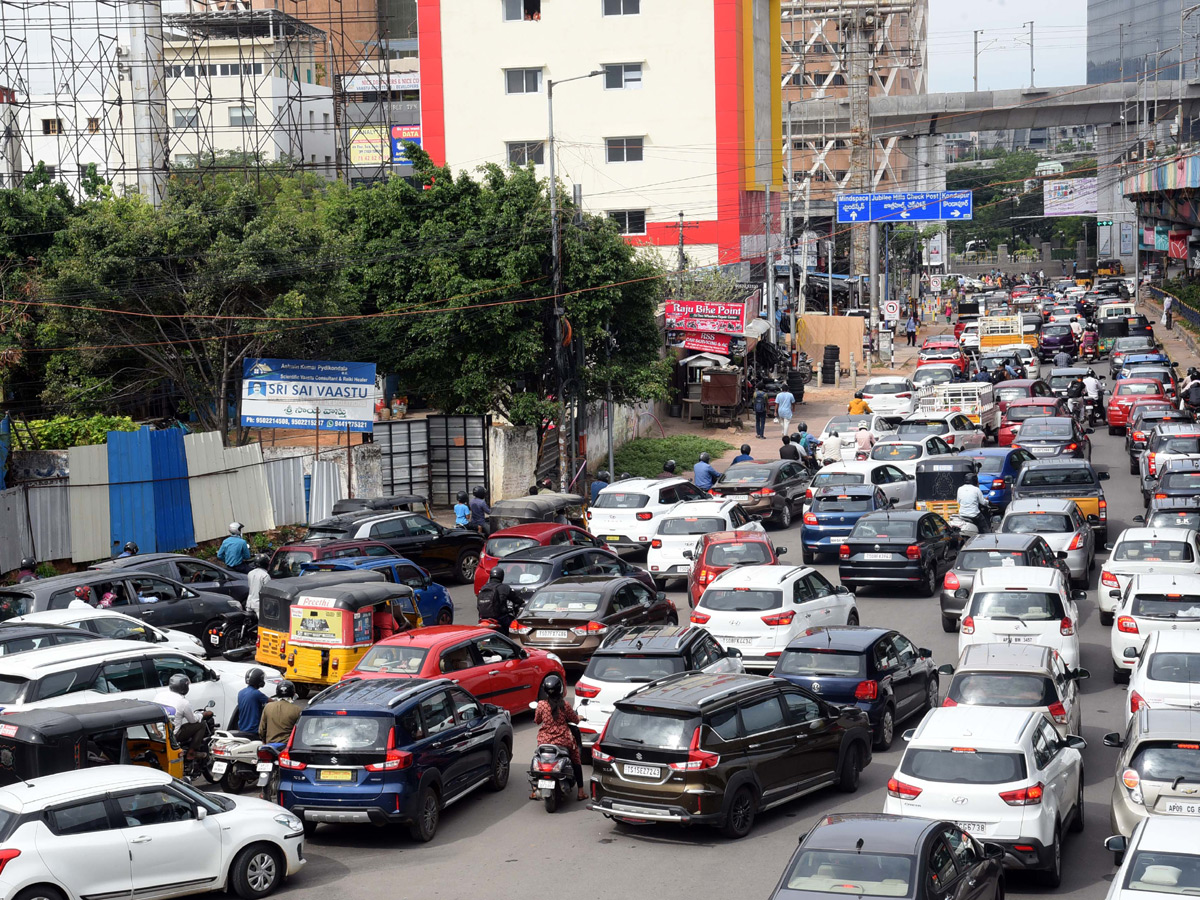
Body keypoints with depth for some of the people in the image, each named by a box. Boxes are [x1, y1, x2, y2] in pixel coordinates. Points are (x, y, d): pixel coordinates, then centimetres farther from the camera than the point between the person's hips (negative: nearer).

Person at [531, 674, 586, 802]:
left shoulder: (541, 705, -10)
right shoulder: (565, 705, -12)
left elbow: (537, 721, 5)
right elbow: (575, 720, 0)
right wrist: (579, 717, 23)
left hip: (544, 740, 1)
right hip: (563, 740, -1)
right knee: (576, 762, 17)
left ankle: (534, 791, 23)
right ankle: (580, 792, 17)